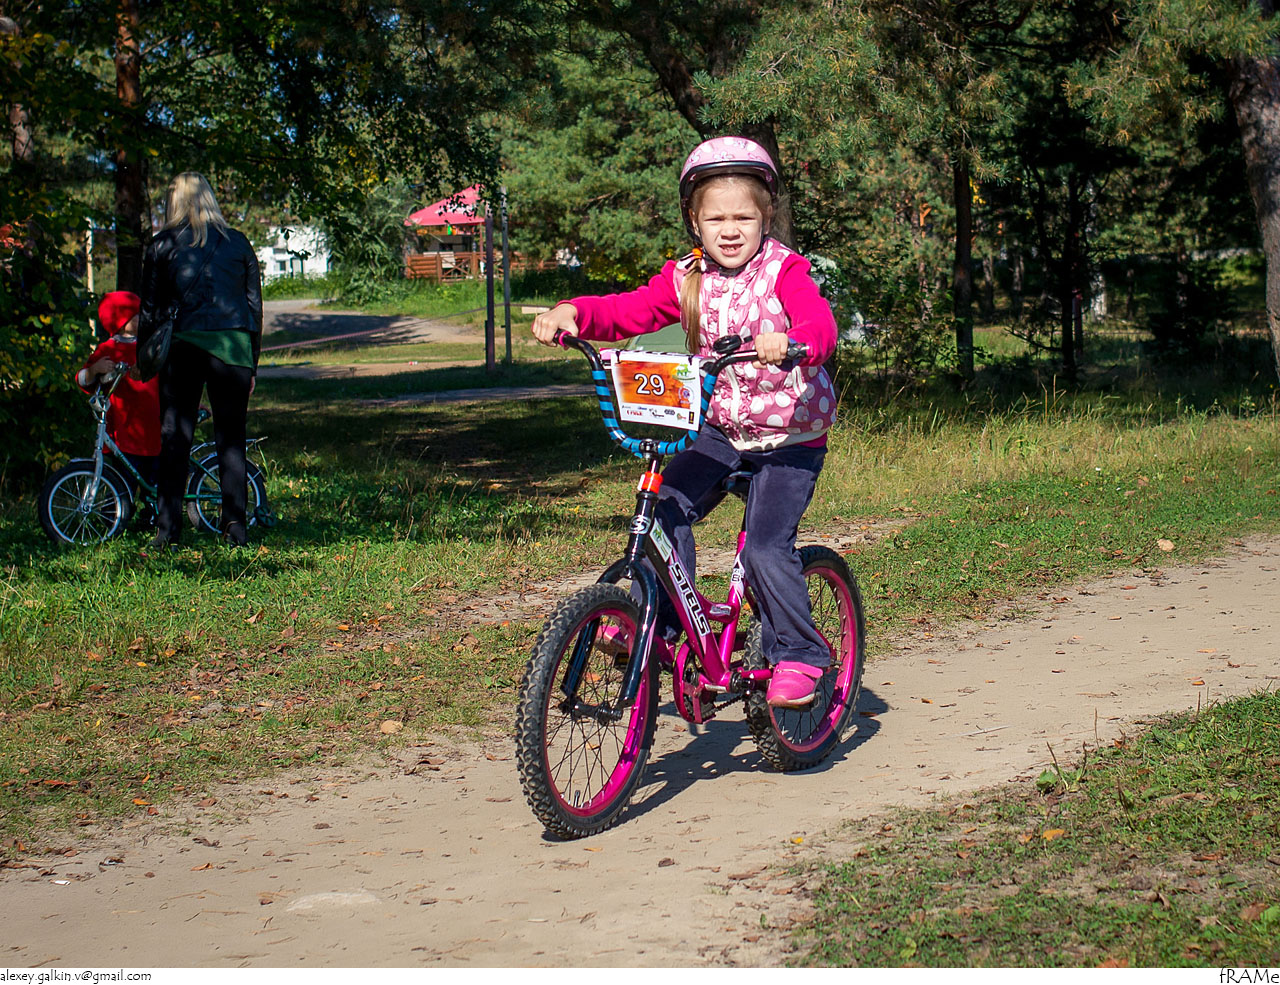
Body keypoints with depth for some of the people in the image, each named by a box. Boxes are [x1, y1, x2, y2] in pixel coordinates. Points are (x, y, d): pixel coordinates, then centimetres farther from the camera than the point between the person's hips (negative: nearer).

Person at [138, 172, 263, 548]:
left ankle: (168, 529, 1)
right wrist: (252, 364, 16)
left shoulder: (163, 245, 5)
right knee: (231, 438, 6)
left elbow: (150, 309, 5)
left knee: (174, 437, 4)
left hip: (184, 346, -1)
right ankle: (235, 527, 2)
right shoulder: (238, 243, 11)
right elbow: (255, 306, 12)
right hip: (233, 347, 2)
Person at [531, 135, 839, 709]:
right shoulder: (686, 278, 0)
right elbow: (628, 311, -9)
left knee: (765, 546, -16)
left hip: (791, 431, -5)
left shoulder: (784, 270, -14)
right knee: (665, 508, -16)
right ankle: (657, 624, -2)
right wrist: (571, 313, -29)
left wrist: (788, 343, -54)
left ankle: (799, 655, 2)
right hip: (721, 428, 5)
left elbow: (821, 326, -31)